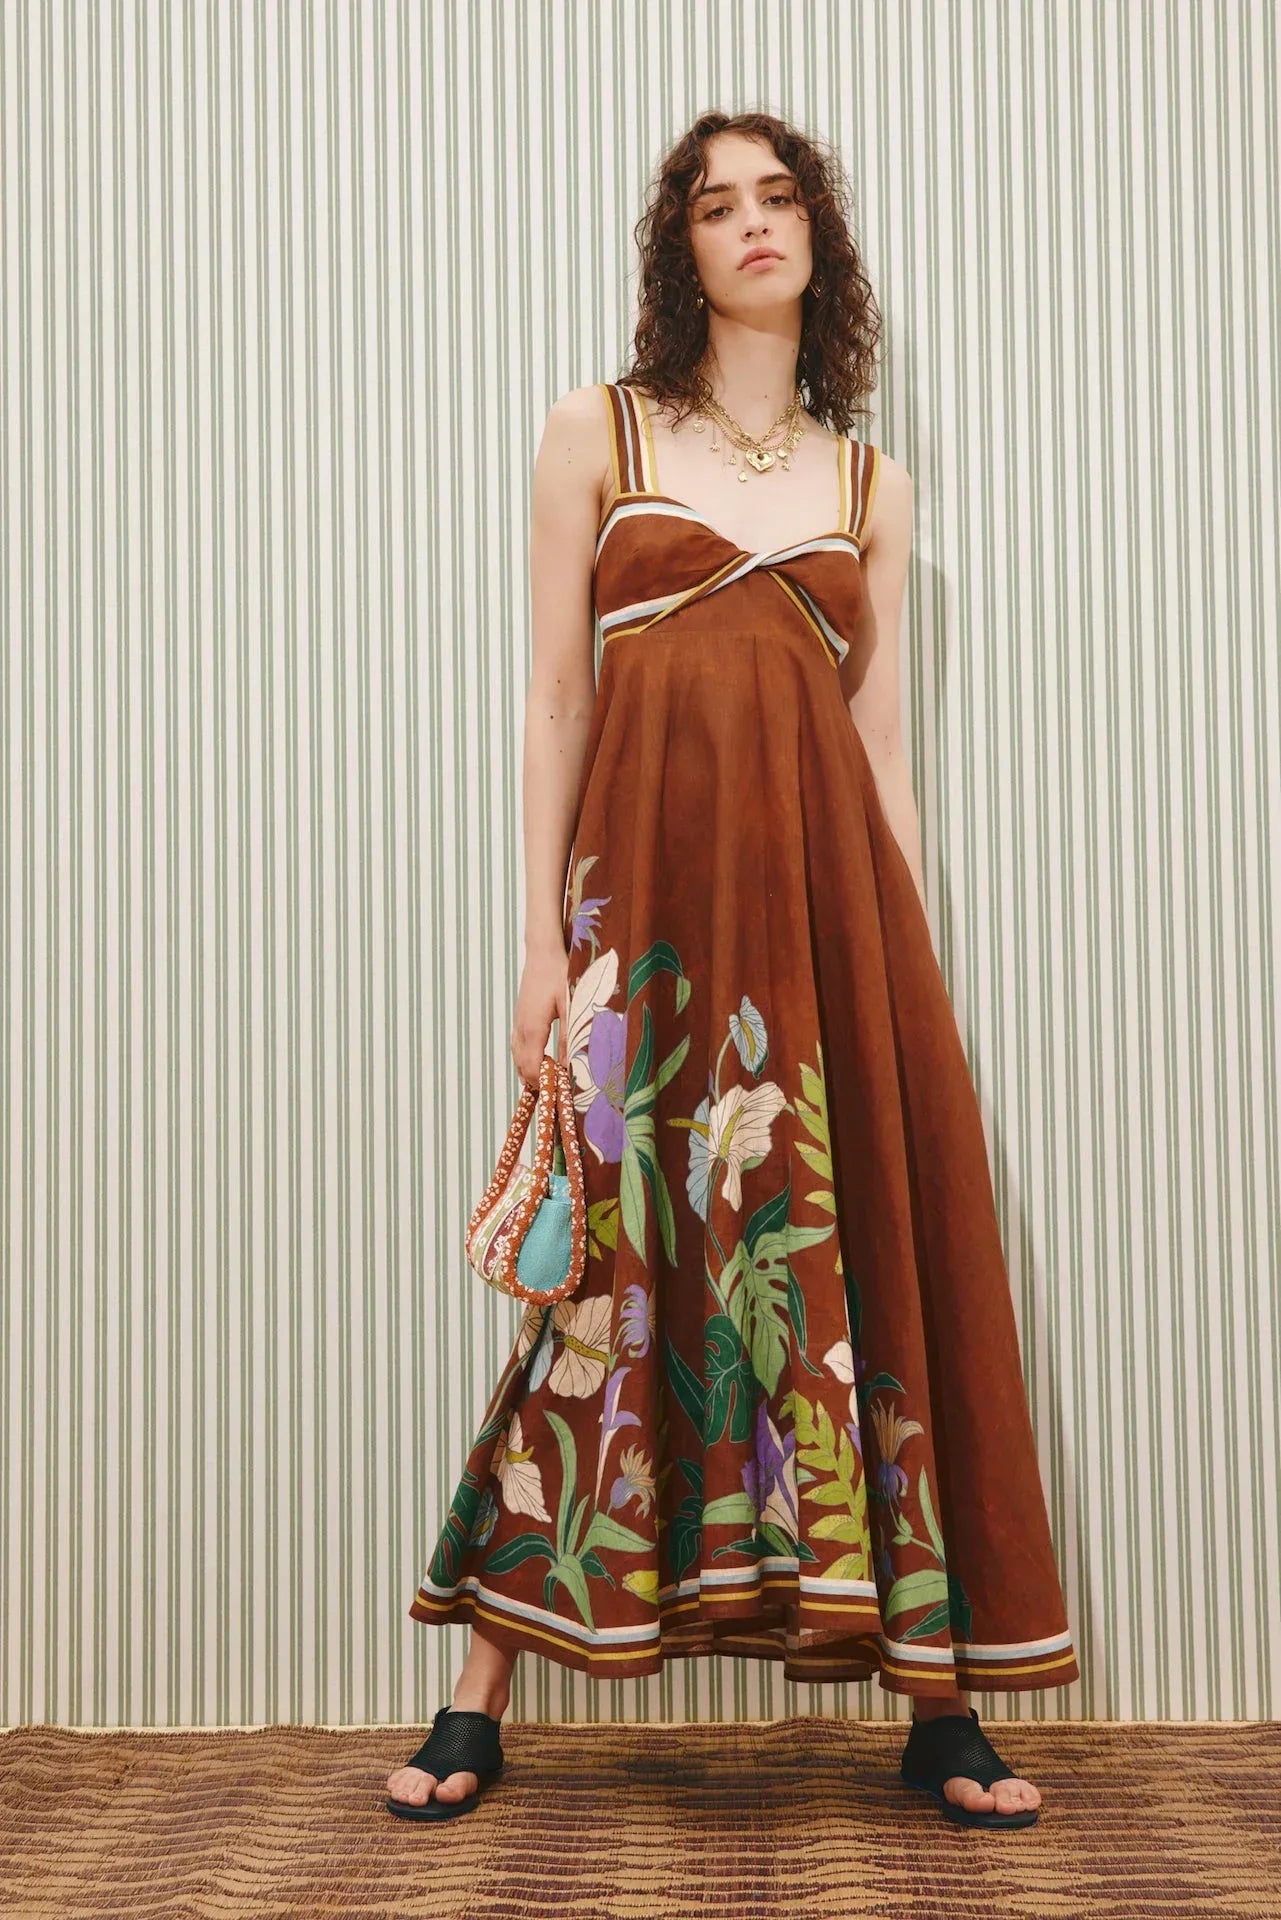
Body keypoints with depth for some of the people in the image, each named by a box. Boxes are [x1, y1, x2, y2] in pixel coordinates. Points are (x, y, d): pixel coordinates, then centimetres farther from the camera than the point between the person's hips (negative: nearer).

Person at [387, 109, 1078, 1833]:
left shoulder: (872, 483, 16)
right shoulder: (596, 434, 10)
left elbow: (884, 742, 13)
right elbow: (556, 699, 5)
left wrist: (914, 966, 6)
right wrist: (543, 938, -2)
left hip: (828, 885, 2)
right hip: (652, 881, -2)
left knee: (876, 1256, -2)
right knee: (626, 1266, -4)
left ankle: (936, 1701, 8)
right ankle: (481, 1702, 8)